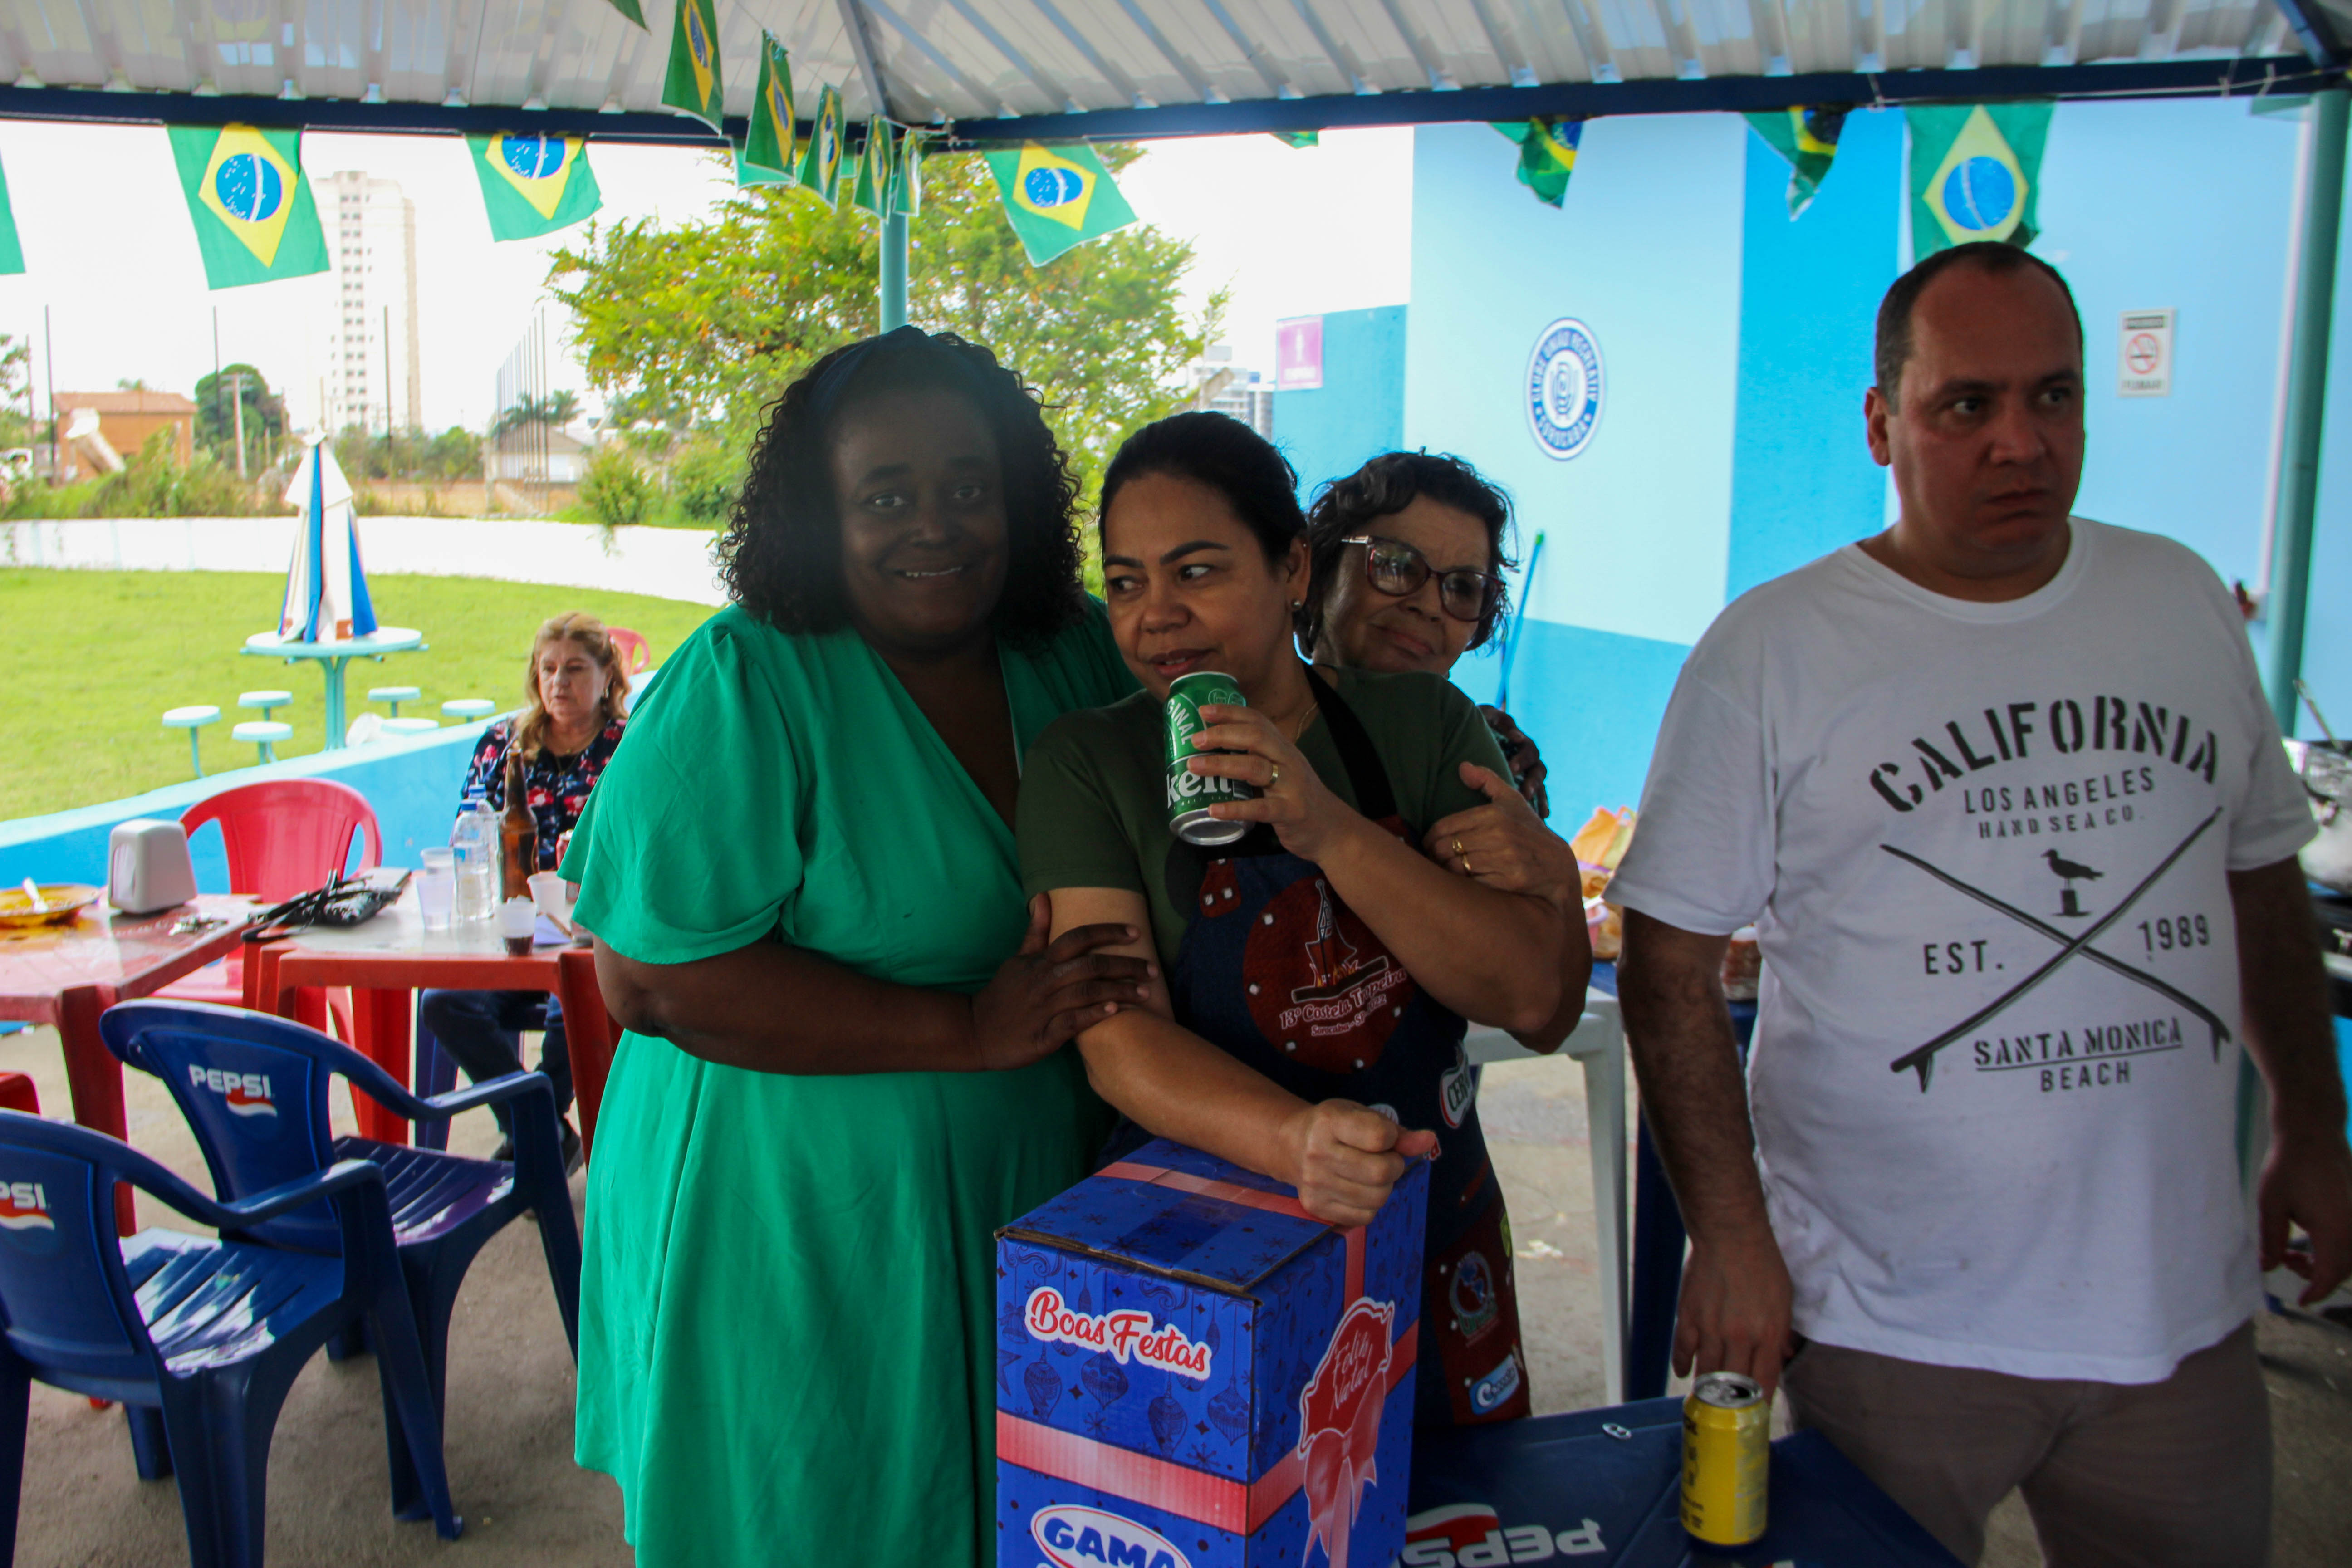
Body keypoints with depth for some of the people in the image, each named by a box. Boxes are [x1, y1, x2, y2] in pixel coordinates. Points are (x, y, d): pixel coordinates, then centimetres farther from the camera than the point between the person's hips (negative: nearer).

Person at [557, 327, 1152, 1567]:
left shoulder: (1077, 659, 2)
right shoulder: (742, 689, -16)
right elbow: (650, 976, -22)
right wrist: (968, 1028, -26)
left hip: (1029, 1219, 6)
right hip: (787, 1241, -5)